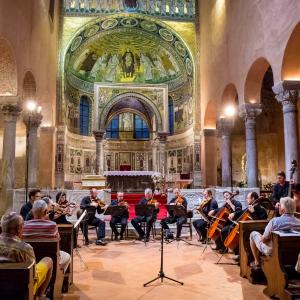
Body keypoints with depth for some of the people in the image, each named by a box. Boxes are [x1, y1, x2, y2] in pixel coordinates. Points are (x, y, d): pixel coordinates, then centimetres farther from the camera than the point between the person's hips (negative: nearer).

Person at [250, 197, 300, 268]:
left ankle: (257, 262, 20)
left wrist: (262, 237, 3)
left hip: (272, 252, -5)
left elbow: (264, 239, -19)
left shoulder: (275, 221, -28)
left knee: (253, 234, 17)